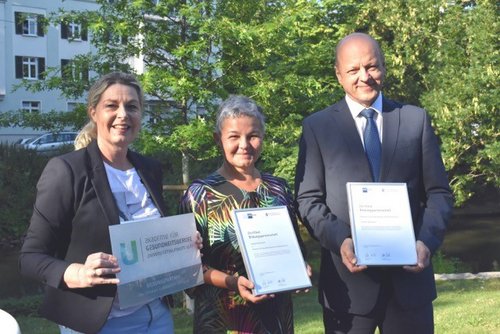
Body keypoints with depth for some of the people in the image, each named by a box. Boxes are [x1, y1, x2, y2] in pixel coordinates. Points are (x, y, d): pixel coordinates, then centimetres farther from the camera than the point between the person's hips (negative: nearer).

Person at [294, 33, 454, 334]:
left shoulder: (416, 120, 8)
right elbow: (308, 199, 0)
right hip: (348, 278, -1)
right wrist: (340, 240, -17)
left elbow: (439, 193, 6)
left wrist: (427, 241, -11)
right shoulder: (317, 126, 4)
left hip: (409, 274, 1)